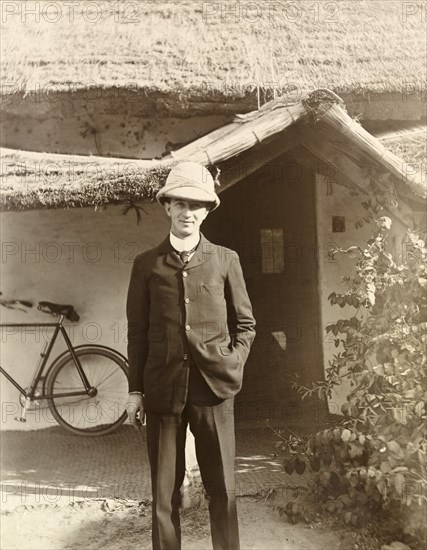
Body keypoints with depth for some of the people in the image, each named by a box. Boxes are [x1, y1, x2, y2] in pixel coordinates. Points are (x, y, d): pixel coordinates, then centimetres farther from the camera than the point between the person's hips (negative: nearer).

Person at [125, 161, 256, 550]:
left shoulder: (226, 260, 6)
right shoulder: (147, 264, 5)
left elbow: (245, 324, 11)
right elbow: (137, 331, 6)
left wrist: (233, 365, -2)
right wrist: (135, 390, 5)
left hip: (214, 387, 0)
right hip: (163, 389, 0)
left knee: (222, 488, 8)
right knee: (164, 490, 8)